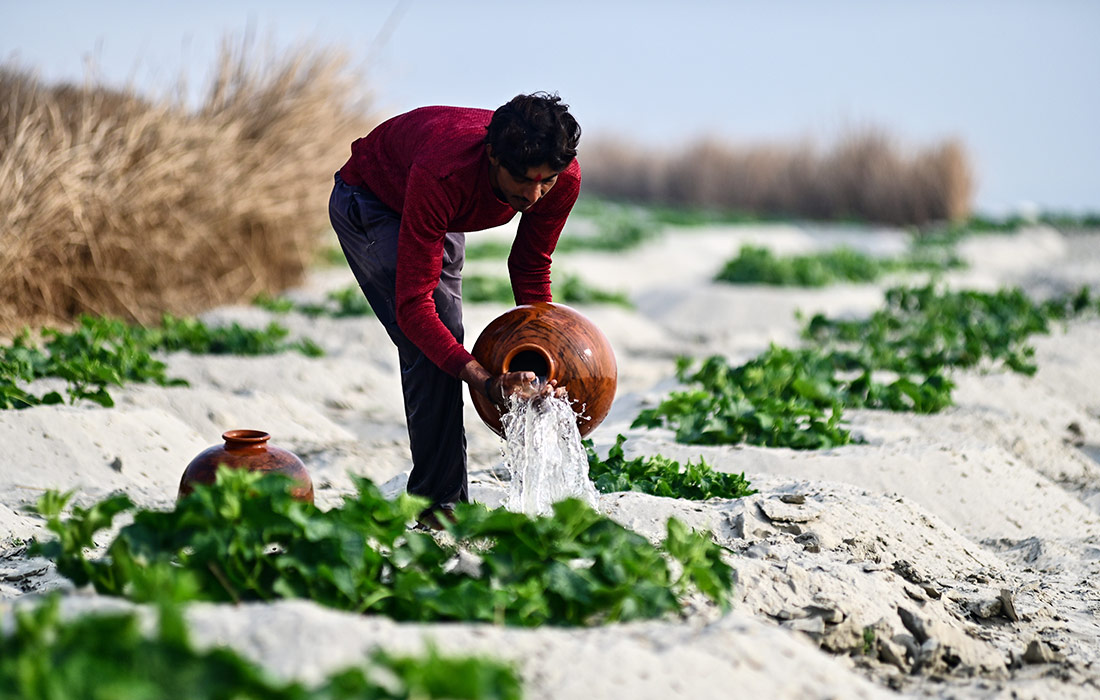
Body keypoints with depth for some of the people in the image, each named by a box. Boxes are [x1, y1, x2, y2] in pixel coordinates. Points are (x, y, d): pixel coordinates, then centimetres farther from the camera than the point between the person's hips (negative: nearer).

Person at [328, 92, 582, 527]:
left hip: (443, 214, 6)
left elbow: (531, 267, -9)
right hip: (369, 200, -6)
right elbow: (413, 304, -43)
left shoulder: (564, 178, -29)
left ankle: (438, 500, 21)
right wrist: (484, 381, -51)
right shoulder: (443, 173, -45)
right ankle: (440, 503, -16)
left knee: (442, 337, 9)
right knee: (430, 337, -21)